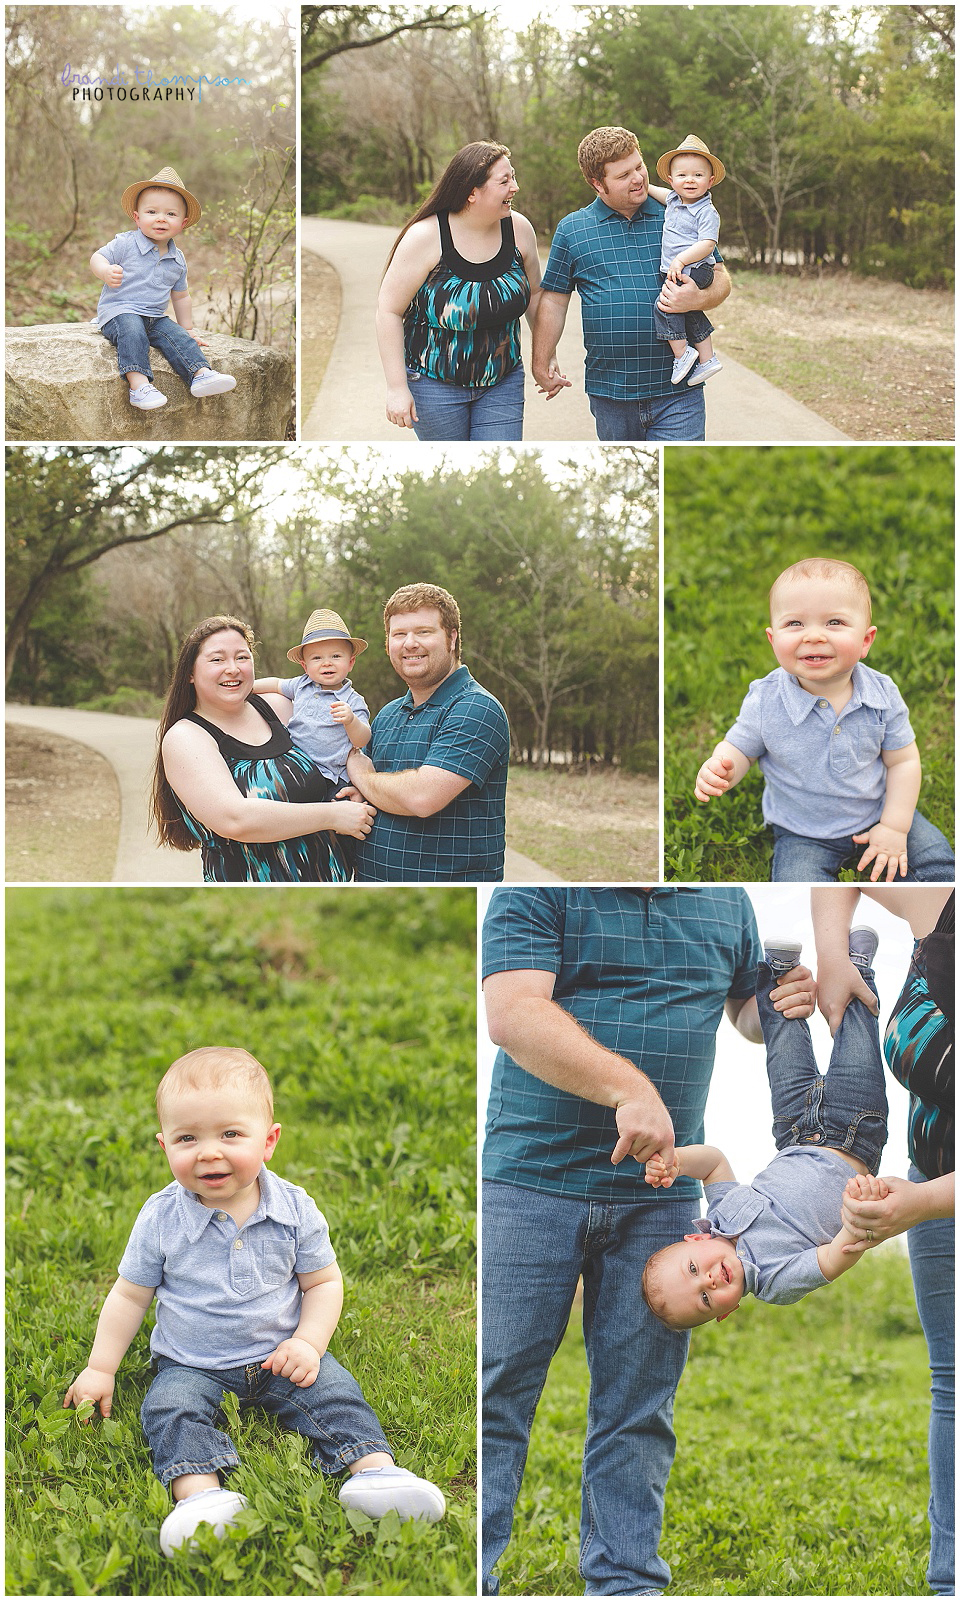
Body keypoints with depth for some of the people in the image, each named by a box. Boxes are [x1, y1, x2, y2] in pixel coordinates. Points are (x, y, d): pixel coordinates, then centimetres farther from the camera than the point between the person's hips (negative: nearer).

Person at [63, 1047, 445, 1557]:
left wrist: (309, 1343, -13)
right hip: (191, 1364, -1)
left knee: (333, 1392, -21)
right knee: (171, 1408, -28)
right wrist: (100, 1369, -1)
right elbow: (130, 1295, 1)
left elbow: (323, 1282, 2)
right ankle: (200, 1494, -45)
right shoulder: (161, 1219, -10)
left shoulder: (295, 1210, -9)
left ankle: (374, 1469, -29)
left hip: (281, 1355, 1)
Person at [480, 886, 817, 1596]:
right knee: (497, 1387, -2)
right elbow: (512, 1013, -18)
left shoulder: (726, 901, 12)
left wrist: (784, 1005, 3)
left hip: (659, 1198, 4)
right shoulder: (537, 891, -4)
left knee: (639, 1407, 6)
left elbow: (746, 1007, 28)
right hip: (531, 1181, -3)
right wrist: (630, 1088, -28)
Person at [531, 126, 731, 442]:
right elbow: (554, 300, 12)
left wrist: (697, 299, -12)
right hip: (609, 392, 1)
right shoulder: (572, 230, 7)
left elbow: (720, 279, 10)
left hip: (677, 392, -1)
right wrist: (542, 365, 11)